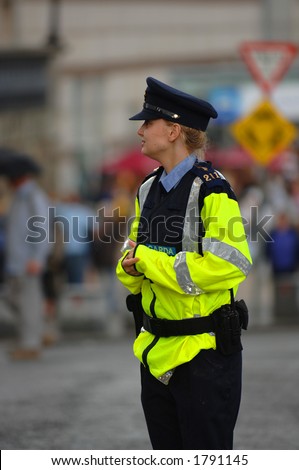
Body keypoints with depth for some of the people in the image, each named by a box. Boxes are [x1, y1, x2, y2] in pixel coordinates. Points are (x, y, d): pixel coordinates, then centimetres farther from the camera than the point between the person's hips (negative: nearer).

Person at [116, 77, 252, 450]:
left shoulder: (210, 191, -16)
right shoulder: (149, 189, 11)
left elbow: (229, 265, -26)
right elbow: (130, 259, 19)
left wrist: (150, 260, -19)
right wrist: (132, 267, -7)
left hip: (204, 353, -8)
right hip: (156, 351, 8)